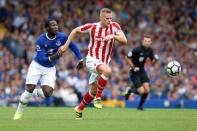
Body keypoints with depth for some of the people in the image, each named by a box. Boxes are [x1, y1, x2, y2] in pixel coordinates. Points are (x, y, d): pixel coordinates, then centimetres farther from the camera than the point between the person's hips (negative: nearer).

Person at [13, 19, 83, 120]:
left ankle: (32, 93, 20)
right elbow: (41, 59, -26)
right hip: (37, 66, -3)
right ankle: (19, 112, 10)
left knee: (47, 93, -13)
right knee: (30, 89, -11)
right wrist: (52, 58, -43)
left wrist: (80, 59, 0)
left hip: (50, 69, 3)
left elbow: (73, 47, 1)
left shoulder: (62, 37, -14)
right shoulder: (41, 40, -22)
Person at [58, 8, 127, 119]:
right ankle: (98, 97, -22)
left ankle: (79, 109, 33)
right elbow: (76, 30, 5)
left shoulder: (114, 26, -6)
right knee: (108, 71, -35)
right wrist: (66, 45, 4)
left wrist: (113, 36, -31)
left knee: (93, 90, 10)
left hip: (104, 62, 4)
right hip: (92, 59, -4)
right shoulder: (92, 27, -11)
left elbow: (124, 41, -13)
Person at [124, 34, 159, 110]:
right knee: (141, 91, -14)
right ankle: (129, 91, 17)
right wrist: (133, 67, -18)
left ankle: (140, 106, 14)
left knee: (147, 90, -7)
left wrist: (156, 59, -12)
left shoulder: (150, 50, 1)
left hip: (142, 71, 6)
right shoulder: (137, 49, -19)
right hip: (134, 72, -6)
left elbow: (152, 62, 10)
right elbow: (127, 58, -15)